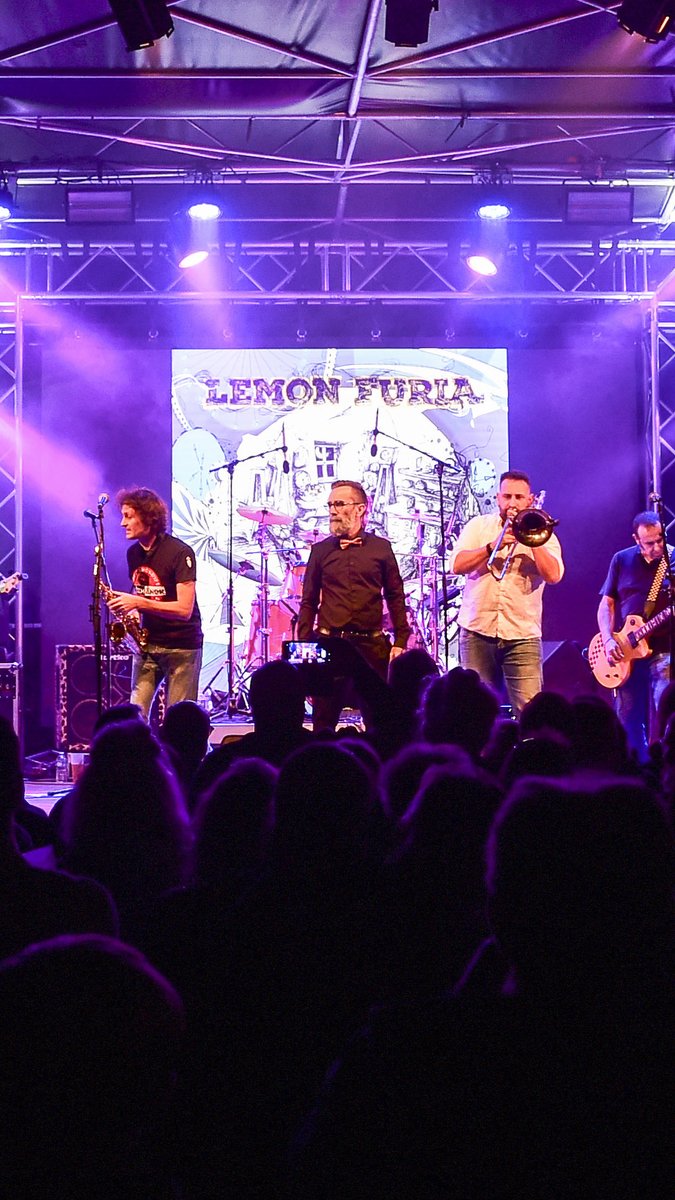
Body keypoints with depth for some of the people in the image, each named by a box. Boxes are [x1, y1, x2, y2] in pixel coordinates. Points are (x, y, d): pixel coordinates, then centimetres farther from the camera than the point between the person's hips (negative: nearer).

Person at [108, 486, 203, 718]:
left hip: (181, 647, -6)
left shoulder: (179, 552, -16)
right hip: (147, 644, 6)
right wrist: (126, 606, -2)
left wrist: (138, 603, -25)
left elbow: (184, 609, -21)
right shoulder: (133, 553, 7)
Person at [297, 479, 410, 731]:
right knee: (323, 721, 3)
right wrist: (303, 645, 4)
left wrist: (400, 641, 1)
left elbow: (395, 597, 9)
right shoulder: (321, 550, 10)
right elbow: (309, 602, 12)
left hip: (371, 645, -1)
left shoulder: (381, 548, 7)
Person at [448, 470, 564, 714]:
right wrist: (493, 546, -14)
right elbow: (457, 565, -4)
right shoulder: (478, 526, 11)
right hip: (477, 632, 1)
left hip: (523, 636, -1)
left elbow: (553, 575, -9)